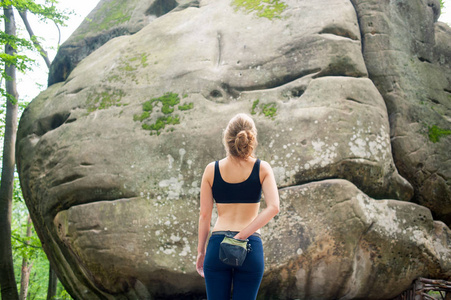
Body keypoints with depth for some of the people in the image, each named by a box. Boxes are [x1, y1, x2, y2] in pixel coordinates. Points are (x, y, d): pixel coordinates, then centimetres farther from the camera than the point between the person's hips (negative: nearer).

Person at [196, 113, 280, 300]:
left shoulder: (212, 170, -1)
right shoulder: (262, 168, -2)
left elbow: (204, 215, 2)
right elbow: (273, 207, -15)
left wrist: (201, 251, 11)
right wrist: (242, 235, -14)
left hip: (217, 245, 1)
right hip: (250, 248, 0)